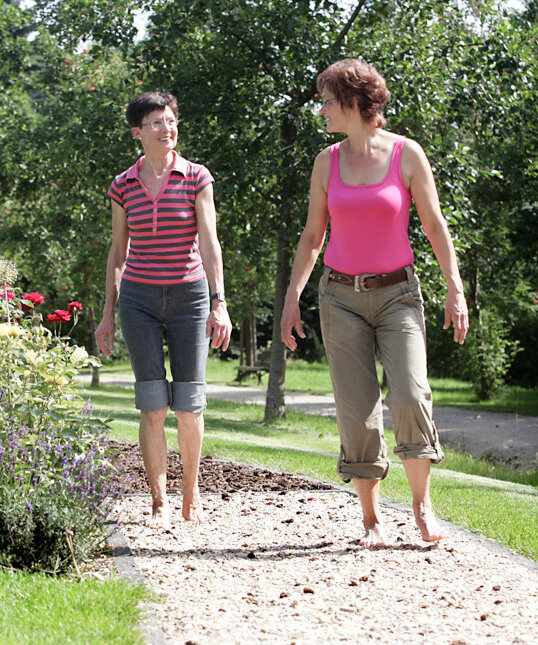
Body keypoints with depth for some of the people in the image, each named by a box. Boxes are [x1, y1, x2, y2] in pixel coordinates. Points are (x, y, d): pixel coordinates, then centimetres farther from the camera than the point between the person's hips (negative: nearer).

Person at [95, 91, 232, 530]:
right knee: (153, 404, -4)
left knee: (189, 403, 1)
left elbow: (209, 243, -8)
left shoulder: (196, 178, -1)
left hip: (188, 296, -1)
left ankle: (191, 490, 21)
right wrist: (109, 312, 10)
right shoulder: (124, 186, 5)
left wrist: (219, 304, -17)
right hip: (139, 298, 1)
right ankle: (160, 502, 3)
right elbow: (118, 252, 12)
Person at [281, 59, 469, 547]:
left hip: (397, 292, -2)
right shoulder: (327, 162, 6)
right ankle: (372, 518, 9)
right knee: (357, 411, -2)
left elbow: (435, 226, 0)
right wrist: (292, 298, 7)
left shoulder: (407, 154, -3)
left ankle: (422, 503, -1)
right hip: (342, 296, 2)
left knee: (410, 395, -19)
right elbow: (312, 236, 12)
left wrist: (455, 290, -5)